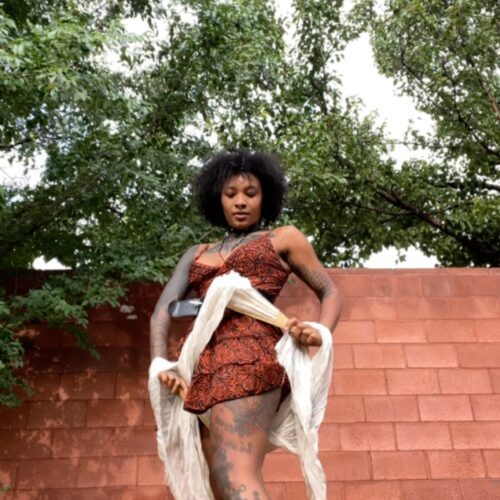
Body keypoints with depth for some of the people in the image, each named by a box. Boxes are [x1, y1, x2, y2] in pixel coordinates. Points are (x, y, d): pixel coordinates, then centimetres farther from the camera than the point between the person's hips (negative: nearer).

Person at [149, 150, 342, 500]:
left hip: (250, 353, -5)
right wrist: (160, 363, -6)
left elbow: (330, 292, 16)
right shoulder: (197, 254, 25)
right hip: (202, 364, 6)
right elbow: (164, 307, 13)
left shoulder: (284, 238, 17)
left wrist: (321, 334, -6)